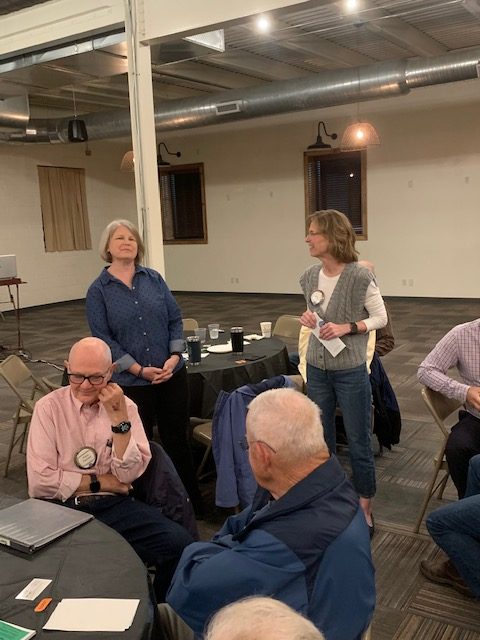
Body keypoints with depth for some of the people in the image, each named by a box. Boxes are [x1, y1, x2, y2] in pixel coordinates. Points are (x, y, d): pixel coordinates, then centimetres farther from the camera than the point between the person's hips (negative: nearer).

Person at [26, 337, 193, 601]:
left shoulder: (124, 406, 6)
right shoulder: (49, 407, 0)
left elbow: (128, 474, -4)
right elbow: (40, 480, -8)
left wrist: (119, 418, -12)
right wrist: (100, 482, -4)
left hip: (116, 505, 3)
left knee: (180, 544, -21)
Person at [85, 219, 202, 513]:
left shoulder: (154, 279, 5)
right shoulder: (98, 290, -3)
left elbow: (175, 319, 4)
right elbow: (103, 338, -8)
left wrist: (175, 356, -10)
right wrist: (139, 369, -14)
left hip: (172, 375, 3)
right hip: (131, 382, -2)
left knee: (178, 439, 13)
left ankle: (193, 501, 27)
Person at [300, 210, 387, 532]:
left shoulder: (360, 276, -15)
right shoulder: (310, 277, 0)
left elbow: (381, 318, -7)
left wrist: (347, 328, -20)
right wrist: (309, 320, -8)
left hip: (351, 371, -5)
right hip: (317, 369, 5)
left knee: (359, 441, 8)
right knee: (321, 438, 17)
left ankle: (365, 507, 26)